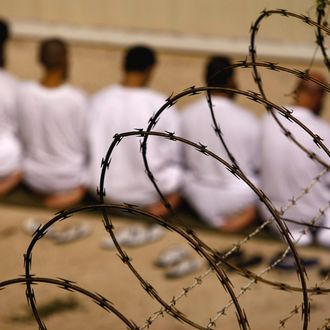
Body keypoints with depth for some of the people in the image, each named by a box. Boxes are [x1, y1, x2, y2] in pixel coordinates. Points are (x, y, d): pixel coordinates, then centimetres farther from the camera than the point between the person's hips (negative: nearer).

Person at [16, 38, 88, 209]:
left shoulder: (23, 92, -15)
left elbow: (22, 136, -2)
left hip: (33, 177, 3)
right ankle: (79, 189, 12)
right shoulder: (77, 98, -23)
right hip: (68, 177, -3)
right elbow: (85, 143, -10)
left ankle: (48, 192, 19)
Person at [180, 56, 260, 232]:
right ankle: (249, 211, 11)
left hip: (198, 198, 3)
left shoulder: (187, 114, -10)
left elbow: (184, 160, 1)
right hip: (237, 199, -3)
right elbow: (258, 163, -4)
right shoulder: (247, 120, -18)